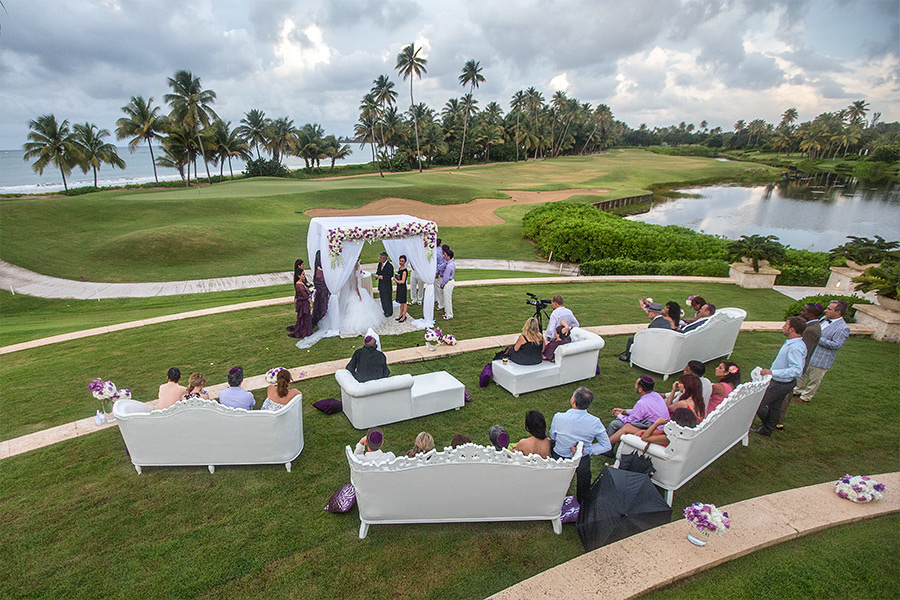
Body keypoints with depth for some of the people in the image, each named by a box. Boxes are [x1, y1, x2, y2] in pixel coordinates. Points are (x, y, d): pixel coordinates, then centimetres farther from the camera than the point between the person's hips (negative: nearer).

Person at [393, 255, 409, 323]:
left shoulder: (405, 271, -18)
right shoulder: (399, 268, 8)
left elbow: (402, 281, -21)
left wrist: (396, 280, -8)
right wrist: (395, 278, 1)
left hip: (403, 287, -8)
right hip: (399, 287, 8)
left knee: (403, 302, 2)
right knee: (401, 302, 17)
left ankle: (404, 316, 12)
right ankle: (401, 315, 28)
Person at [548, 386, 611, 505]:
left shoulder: (558, 417, -26)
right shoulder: (595, 422, -23)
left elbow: (552, 436, -6)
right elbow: (607, 446, -12)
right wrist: (586, 450, -15)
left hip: (558, 460, 0)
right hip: (582, 463, 0)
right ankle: (582, 502, 51)